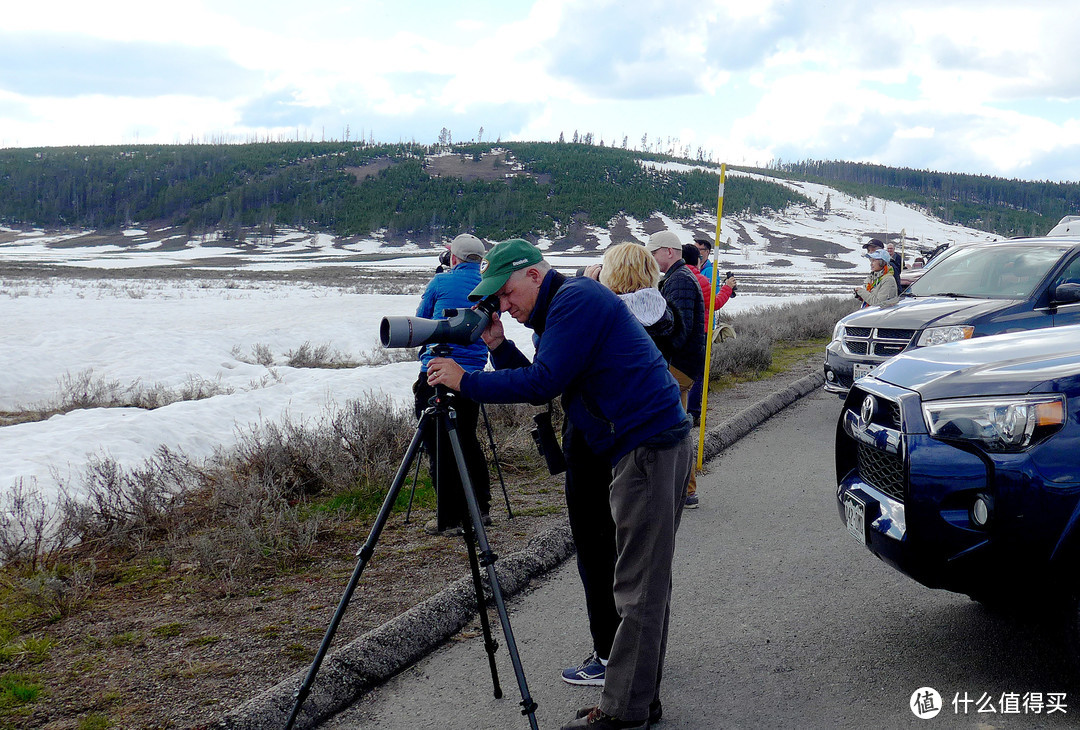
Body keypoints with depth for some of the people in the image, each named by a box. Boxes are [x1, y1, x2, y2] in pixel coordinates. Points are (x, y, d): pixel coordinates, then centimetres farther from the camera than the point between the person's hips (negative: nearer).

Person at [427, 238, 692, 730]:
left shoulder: (576, 299, -12)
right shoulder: (562, 308, 20)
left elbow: (542, 383, -19)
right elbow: (539, 386, 17)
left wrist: (465, 382, -12)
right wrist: (498, 346, 5)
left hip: (649, 448, -11)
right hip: (653, 446, 11)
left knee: (638, 589, -6)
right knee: (645, 583, 13)